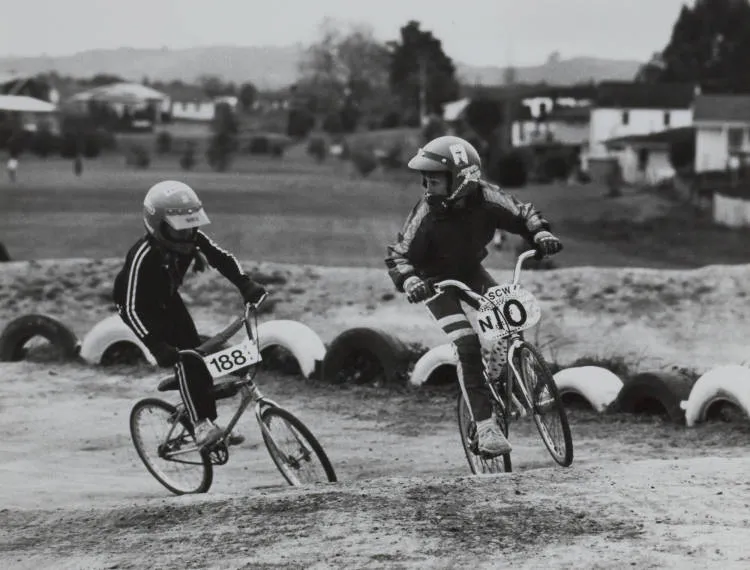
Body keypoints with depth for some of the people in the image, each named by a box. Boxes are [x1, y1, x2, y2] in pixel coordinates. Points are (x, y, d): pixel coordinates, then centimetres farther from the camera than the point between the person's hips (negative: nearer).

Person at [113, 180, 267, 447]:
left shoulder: (192, 239, -22)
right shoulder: (143, 257, -38)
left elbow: (222, 259, -10)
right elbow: (131, 308, -38)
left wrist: (246, 285, -27)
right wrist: (157, 347, -45)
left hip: (168, 300, 6)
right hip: (141, 307, -6)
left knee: (198, 356, -4)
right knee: (182, 357, -22)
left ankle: (210, 420, 8)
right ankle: (200, 425, -19)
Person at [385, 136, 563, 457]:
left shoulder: (485, 198, -22)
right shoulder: (428, 213, -27)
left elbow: (523, 215, -8)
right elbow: (398, 255, -22)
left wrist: (541, 234, -28)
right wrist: (408, 280, -42)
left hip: (471, 271, 4)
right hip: (437, 281, -4)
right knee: (466, 344, -20)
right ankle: (485, 426, -20)